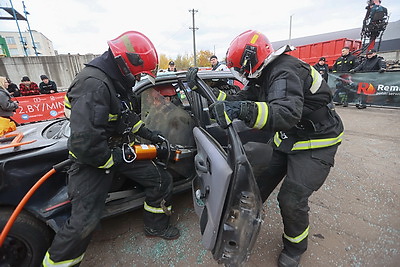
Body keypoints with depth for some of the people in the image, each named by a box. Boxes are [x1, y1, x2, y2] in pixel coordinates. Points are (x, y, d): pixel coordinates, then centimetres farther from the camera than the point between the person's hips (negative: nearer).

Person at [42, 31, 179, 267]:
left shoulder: (118, 81, 6)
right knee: (85, 221, -5)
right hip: (93, 159, -8)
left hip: (120, 149, 9)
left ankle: (156, 226, 31)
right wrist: (112, 158, -16)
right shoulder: (94, 85, -26)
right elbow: (85, 143, -32)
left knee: (162, 180, 7)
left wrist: (149, 134, 11)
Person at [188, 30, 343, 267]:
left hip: (317, 142, -8)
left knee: (292, 199, -9)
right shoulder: (264, 75, 3)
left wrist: (248, 110, -58)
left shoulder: (286, 72, -26)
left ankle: (296, 245, 22)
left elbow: (287, 114, -43)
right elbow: (240, 99, 3)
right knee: (260, 180, 9)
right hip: (287, 138, 9)